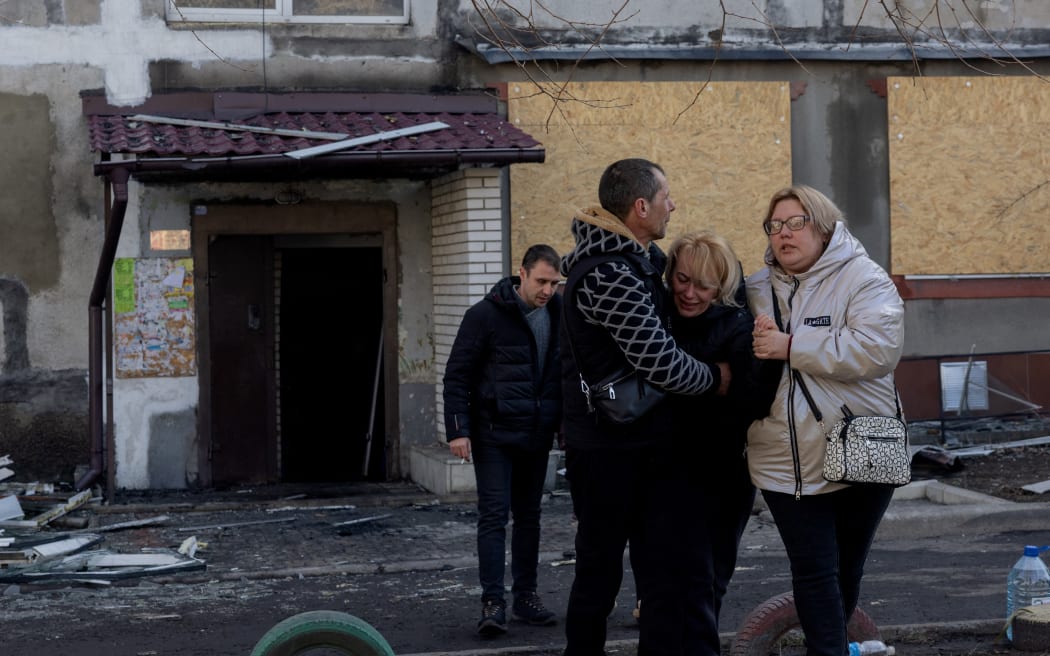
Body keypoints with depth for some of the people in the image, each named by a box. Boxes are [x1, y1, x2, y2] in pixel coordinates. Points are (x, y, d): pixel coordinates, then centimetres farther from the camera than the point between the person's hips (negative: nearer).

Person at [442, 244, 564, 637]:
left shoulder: (557, 315, 5)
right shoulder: (486, 314, -10)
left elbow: (562, 373, 14)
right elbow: (457, 376, -8)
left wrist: (563, 422, 8)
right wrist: (458, 430, -13)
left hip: (536, 436, 5)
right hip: (494, 435, -5)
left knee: (528, 516, 11)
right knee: (494, 516, -5)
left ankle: (525, 596, 19)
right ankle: (493, 602, -2)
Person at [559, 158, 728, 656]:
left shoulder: (636, 259, 10)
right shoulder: (610, 275, -22)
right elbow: (662, 364, -24)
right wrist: (716, 377, -7)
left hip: (640, 441, 9)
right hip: (607, 446, -9)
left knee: (656, 565, 12)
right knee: (600, 569, 2)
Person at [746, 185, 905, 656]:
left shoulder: (862, 279, -7)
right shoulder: (757, 289, 7)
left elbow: (877, 349, -23)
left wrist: (791, 347, -22)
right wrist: (754, 344, -4)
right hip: (787, 465, 2)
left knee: (847, 569, 14)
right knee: (814, 572, -2)